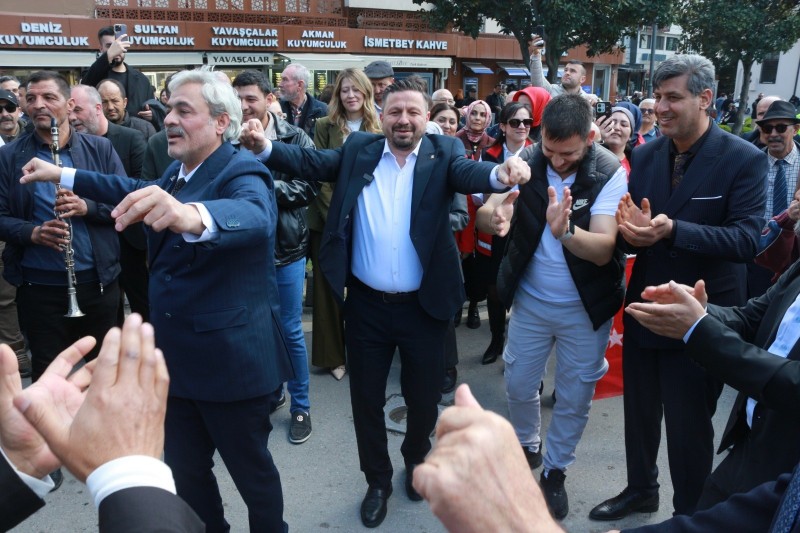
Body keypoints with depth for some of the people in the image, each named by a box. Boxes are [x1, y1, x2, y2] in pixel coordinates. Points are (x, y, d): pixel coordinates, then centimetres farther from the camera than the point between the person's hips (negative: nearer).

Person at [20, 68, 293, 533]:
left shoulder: (242, 171, -17)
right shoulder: (176, 172, 9)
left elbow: (254, 216, -41)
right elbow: (137, 191, 30)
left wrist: (192, 215, -61)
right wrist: (63, 176, 30)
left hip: (231, 359, -8)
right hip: (177, 357, 8)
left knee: (252, 471, 11)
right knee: (184, 472, 20)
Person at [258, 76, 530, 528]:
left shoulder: (443, 153, -3)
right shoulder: (359, 149, 2)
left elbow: (469, 173, -22)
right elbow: (310, 161, -6)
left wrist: (502, 173, -45)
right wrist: (264, 146, -25)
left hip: (423, 304, -1)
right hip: (367, 304, 1)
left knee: (424, 395, 16)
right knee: (366, 396, 14)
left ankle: (417, 459, 47)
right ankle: (378, 479, 38)